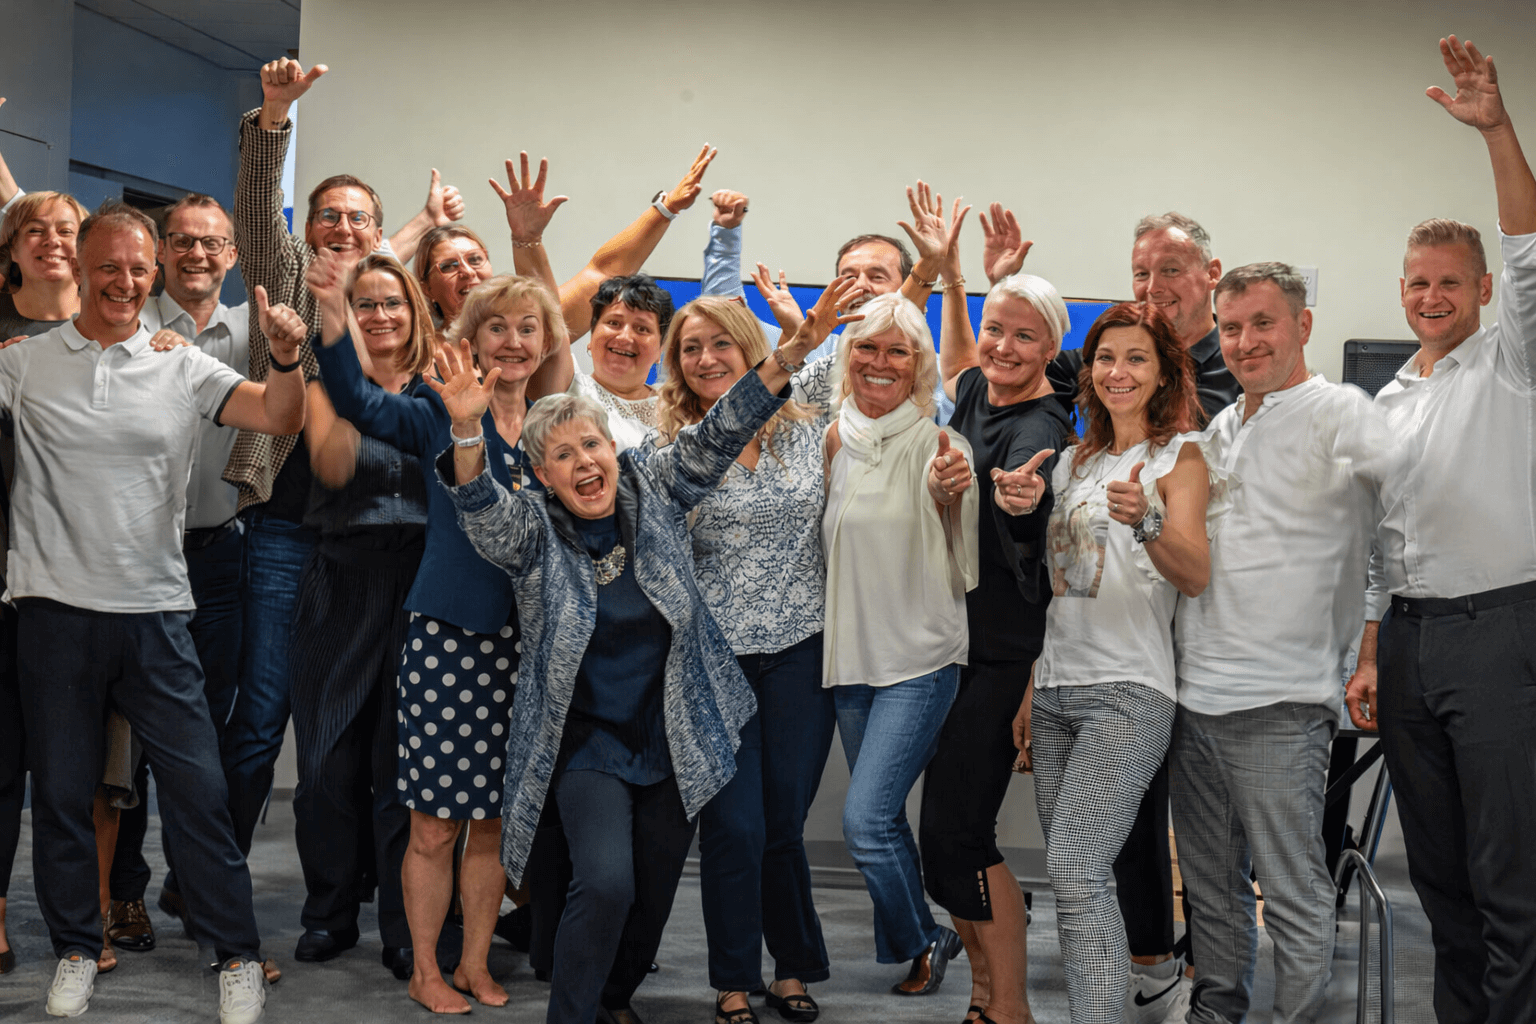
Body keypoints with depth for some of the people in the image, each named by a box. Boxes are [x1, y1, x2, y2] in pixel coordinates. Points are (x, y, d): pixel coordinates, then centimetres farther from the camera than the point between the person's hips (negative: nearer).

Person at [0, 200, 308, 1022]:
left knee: (197, 786, 1)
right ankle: (76, 948, 28)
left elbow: (278, 417, -2)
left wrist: (287, 360, -21)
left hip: (155, 612, 0)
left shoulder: (181, 368, 5)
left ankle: (238, 954, 13)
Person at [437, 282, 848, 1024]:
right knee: (606, 884, -22)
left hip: (675, 740, 3)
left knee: (656, 892, 12)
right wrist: (467, 431, -49)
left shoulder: (652, 490, -3)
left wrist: (789, 357, -19)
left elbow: (716, 436, -8)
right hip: (588, 746, -3)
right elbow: (480, 508, -29)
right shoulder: (532, 533, -10)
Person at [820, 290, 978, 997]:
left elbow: (961, 569, -8)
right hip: (851, 656, 6)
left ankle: (921, 942, 12)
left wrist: (950, 499, -27)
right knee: (880, 816, 13)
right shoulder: (833, 442, 5)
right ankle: (910, 943, 29)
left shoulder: (939, 446, -9)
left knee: (865, 818, -12)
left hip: (919, 660, -5)